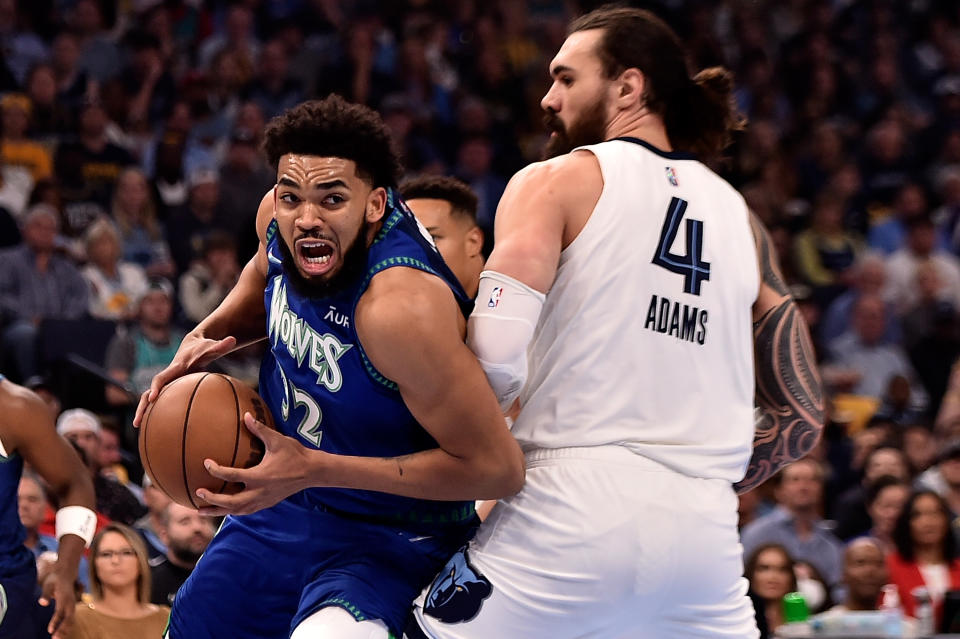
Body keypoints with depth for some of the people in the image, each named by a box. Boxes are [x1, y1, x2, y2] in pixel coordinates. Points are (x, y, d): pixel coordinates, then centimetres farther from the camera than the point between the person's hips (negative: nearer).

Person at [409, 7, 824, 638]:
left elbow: (495, 359, -11)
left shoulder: (557, 182, 3)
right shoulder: (739, 216, 17)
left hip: (570, 514, -4)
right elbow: (803, 416, 15)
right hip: (705, 531, 4)